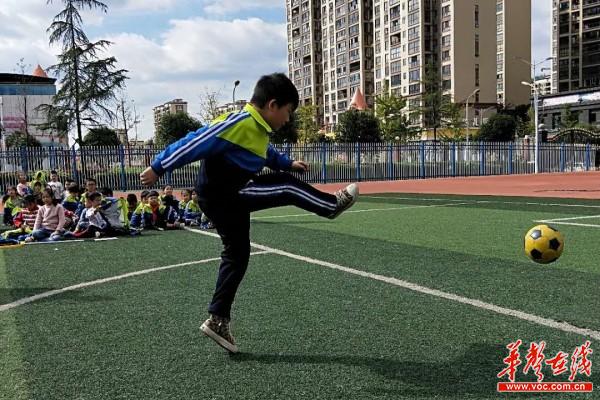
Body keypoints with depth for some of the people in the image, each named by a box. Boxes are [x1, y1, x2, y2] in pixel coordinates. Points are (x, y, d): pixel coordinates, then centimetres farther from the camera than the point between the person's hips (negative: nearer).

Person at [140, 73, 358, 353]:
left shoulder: (259, 130, 11)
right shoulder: (238, 123, -21)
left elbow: (266, 152, 34)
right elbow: (195, 143, -23)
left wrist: (287, 163, 38)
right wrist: (158, 168, -21)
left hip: (232, 197, 10)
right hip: (219, 196, -10)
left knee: (237, 256, 12)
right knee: (285, 186, -10)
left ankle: (217, 320, 17)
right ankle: (333, 205, 11)